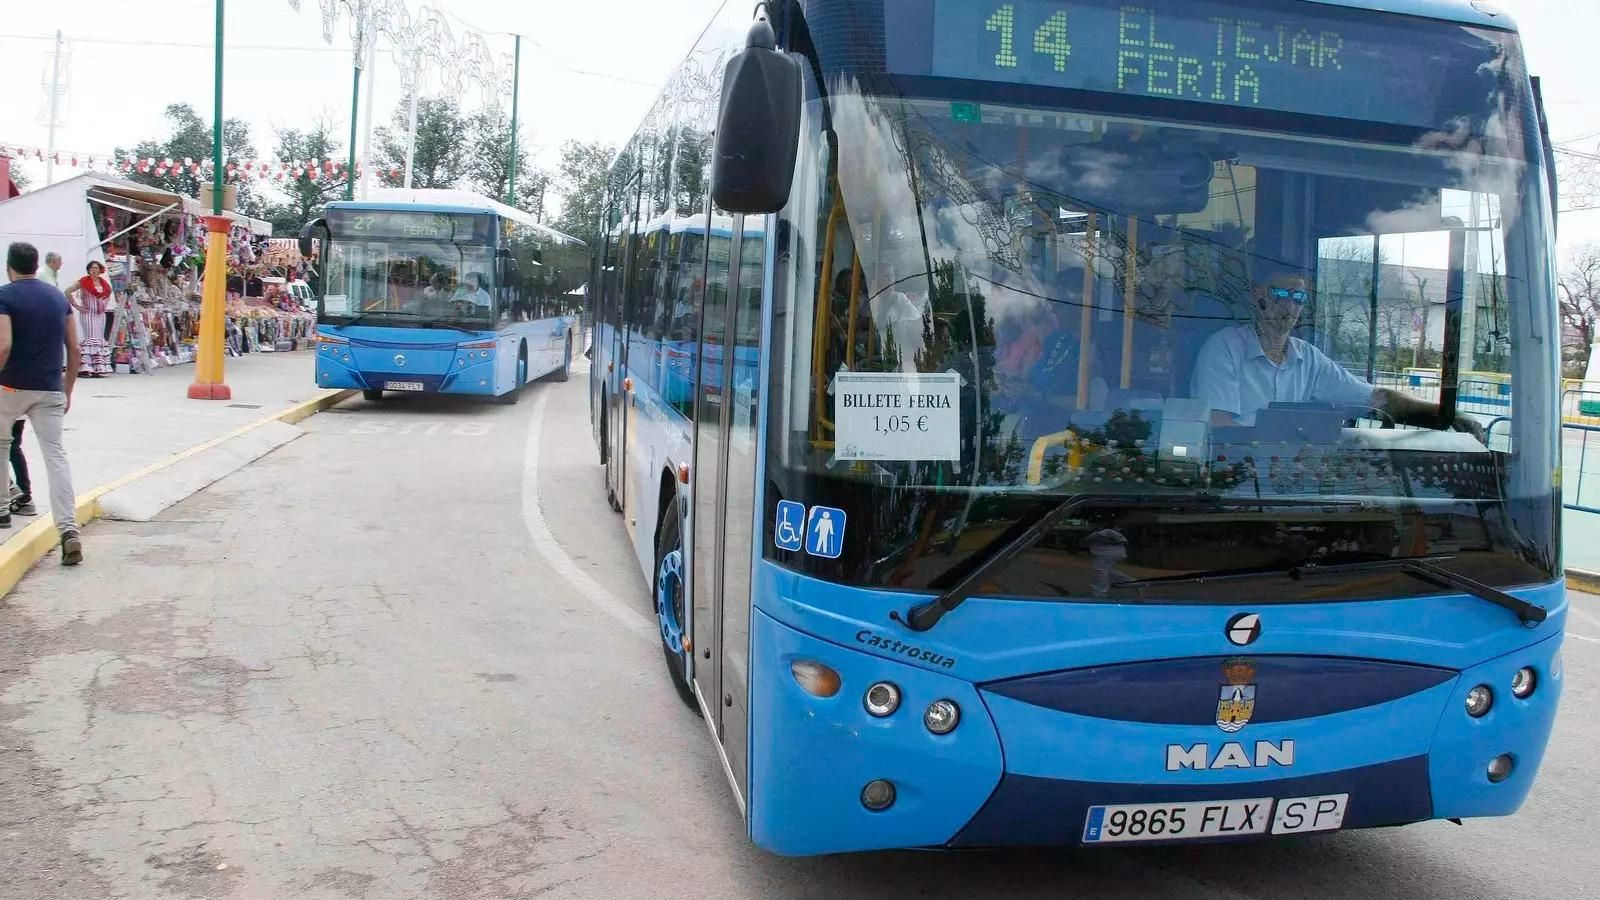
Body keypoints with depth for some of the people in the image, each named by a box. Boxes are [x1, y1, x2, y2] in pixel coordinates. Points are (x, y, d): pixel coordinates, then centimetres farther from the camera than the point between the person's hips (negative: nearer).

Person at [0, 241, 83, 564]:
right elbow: (74, 349, 9)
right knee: (56, 454, -4)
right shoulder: (58, 297, 9)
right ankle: (69, 531, -17)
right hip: (50, 391, 3)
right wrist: (67, 390, 16)